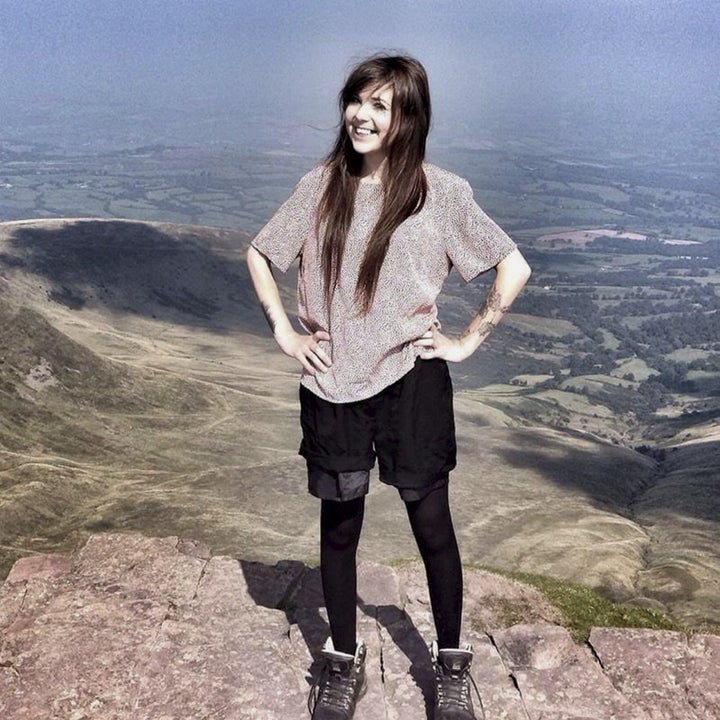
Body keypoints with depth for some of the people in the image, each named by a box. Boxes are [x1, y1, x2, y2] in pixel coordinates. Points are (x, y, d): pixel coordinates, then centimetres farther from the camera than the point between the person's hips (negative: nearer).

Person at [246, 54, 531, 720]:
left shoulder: (440, 191, -6)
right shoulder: (321, 185, 1)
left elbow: (514, 268, -1)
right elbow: (260, 254, 13)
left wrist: (469, 340, -4)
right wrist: (283, 331, 3)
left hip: (411, 380, -2)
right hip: (332, 386, 2)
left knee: (431, 522, 8)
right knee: (339, 526, 13)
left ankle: (451, 663, 30)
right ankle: (344, 662, 33)